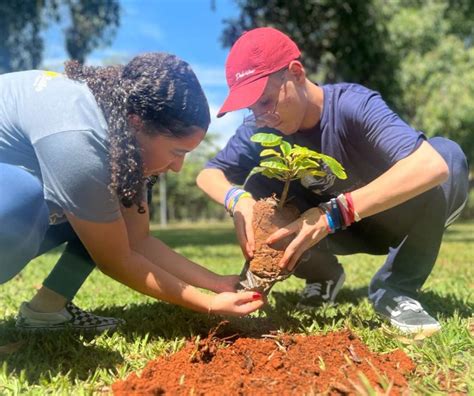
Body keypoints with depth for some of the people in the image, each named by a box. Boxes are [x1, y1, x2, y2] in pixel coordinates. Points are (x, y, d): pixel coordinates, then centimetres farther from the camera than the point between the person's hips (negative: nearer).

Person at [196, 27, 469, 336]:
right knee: (257, 187, -21)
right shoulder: (261, 129, -16)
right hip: (337, 230, 3)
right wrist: (237, 199, -32)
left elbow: (433, 165, -44)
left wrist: (333, 213, -48)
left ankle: (396, 290, -15)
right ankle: (323, 276, 4)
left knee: (447, 153, -31)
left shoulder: (353, 105, -30)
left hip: (393, 220, -2)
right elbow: (208, 174, -8)